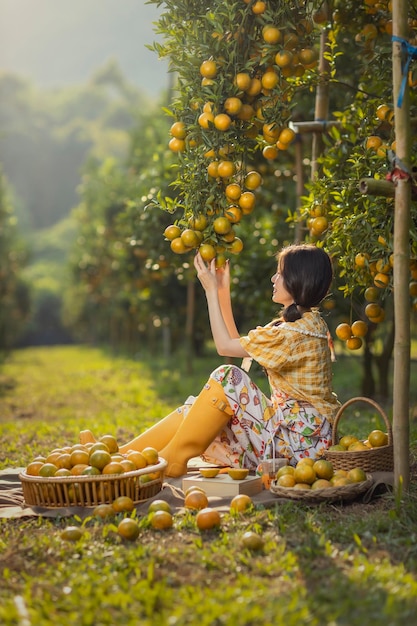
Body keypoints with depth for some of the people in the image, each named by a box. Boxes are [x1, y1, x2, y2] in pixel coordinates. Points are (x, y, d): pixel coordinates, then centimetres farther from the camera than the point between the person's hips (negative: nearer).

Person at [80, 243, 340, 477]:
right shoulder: (302, 322, 12)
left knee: (228, 378, -20)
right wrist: (223, 291, 14)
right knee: (196, 410, -1)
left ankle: (173, 458, -14)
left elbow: (225, 345, -11)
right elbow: (237, 343, 16)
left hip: (300, 439, -9)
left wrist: (211, 291, -4)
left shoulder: (298, 332, -19)